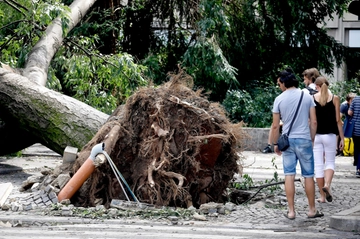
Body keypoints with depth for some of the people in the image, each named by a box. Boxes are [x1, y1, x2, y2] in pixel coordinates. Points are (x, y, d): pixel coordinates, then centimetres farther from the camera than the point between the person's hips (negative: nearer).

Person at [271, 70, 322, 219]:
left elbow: (275, 125, -1)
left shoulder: (279, 99, -2)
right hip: (304, 140, 0)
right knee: (308, 176, 7)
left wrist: (275, 144, 11)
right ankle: (312, 210, 14)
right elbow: (313, 122, 0)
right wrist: (312, 139, 11)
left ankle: (291, 211, 3)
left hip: (287, 140, 0)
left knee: (289, 176, 3)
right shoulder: (307, 96, 0)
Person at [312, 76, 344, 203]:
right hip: (330, 135, 0)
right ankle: (327, 185, -17)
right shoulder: (334, 98, 0)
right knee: (330, 162, 11)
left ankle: (322, 196, 6)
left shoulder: (311, 98, -1)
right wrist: (342, 138, 5)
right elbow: (338, 120, 0)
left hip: (315, 135, 0)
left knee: (318, 165, 5)